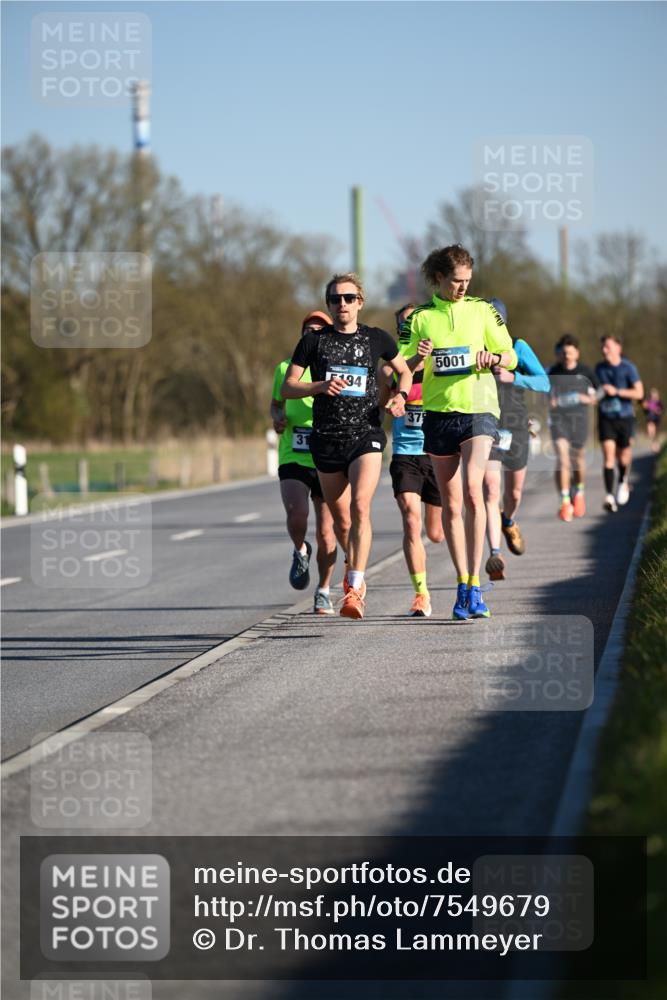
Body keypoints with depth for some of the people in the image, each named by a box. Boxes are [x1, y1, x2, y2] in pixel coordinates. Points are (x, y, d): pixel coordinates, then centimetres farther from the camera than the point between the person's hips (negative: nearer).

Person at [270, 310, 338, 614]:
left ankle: (323, 591, 23)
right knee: (296, 515, -22)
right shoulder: (286, 369, 7)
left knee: (326, 531, 3)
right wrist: (278, 419, 1)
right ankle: (300, 551, 12)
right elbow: (276, 402, 23)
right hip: (293, 460, 0)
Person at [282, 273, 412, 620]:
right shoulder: (314, 341, 5)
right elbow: (287, 387, 4)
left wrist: (400, 396, 2)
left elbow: (405, 371, 22)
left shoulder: (376, 339, 7)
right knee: (340, 519, 10)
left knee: (360, 507, -21)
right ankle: (354, 570, 38)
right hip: (326, 439, 2)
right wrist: (320, 386, -13)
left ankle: (354, 589, -26)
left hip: (366, 435, -2)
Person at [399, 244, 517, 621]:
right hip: (439, 414, 2)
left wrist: (492, 357, -14)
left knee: (472, 490, -21)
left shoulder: (482, 310, 6)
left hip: (478, 409, -2)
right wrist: (417, 358, -16)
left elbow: (511, 357, 8)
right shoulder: (420, 317, 6)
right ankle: (463, 584, 16)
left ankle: (475, 585, -20)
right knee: (451, 505, 5)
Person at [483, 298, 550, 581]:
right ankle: (495, 554, -23)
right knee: (491, 491, -18)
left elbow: (544, 383, -11)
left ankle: (508, 522, 52)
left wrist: (511, 377, -26)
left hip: (515, 428, 1)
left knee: (514, 492, 17)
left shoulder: (518, 347, -3)